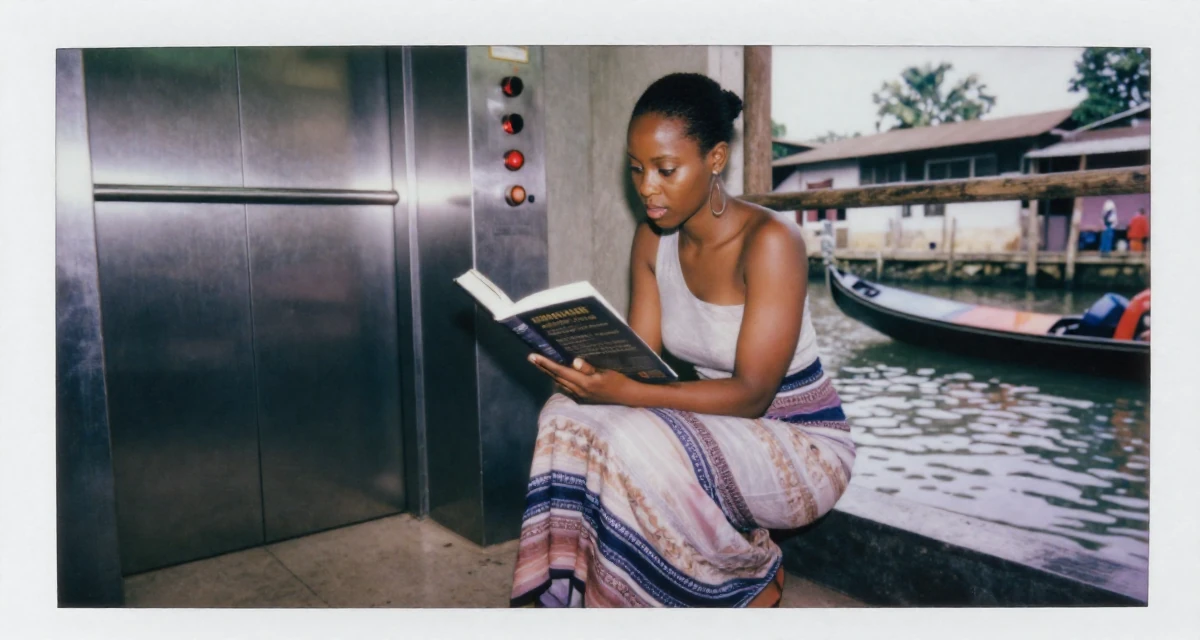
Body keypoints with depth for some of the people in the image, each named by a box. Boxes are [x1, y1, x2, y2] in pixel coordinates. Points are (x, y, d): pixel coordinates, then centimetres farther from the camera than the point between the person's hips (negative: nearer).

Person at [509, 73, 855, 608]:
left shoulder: (770, 241, -22)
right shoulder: (651, 240, -1)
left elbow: (751, 394, -25)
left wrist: (625, 394, -37)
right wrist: (591, 371, -24)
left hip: (801, 444, -5)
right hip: (713, 430, 5)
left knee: (638, 443, -31)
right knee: (569, 415, -19)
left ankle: (752, 579, -2)